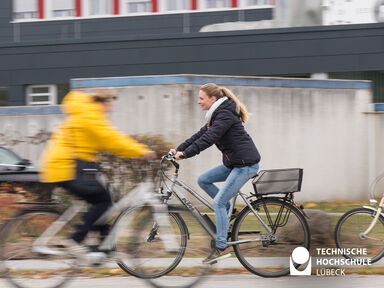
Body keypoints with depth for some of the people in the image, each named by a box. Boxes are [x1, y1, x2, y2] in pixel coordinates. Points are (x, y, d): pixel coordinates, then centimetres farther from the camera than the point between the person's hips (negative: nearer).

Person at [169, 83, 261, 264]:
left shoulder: (225, 115, -16)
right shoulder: (216, 115, 15)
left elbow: (208, 138, -26)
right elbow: (200, 135, 15)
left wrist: (185, 153, -28)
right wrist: (178, 150, 6)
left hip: (246, 164, -10)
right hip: (234, 163, 10)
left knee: (219, 202, -14)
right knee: (203, 180, 8)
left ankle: (221, 247, -13)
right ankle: (228, 209, 14)